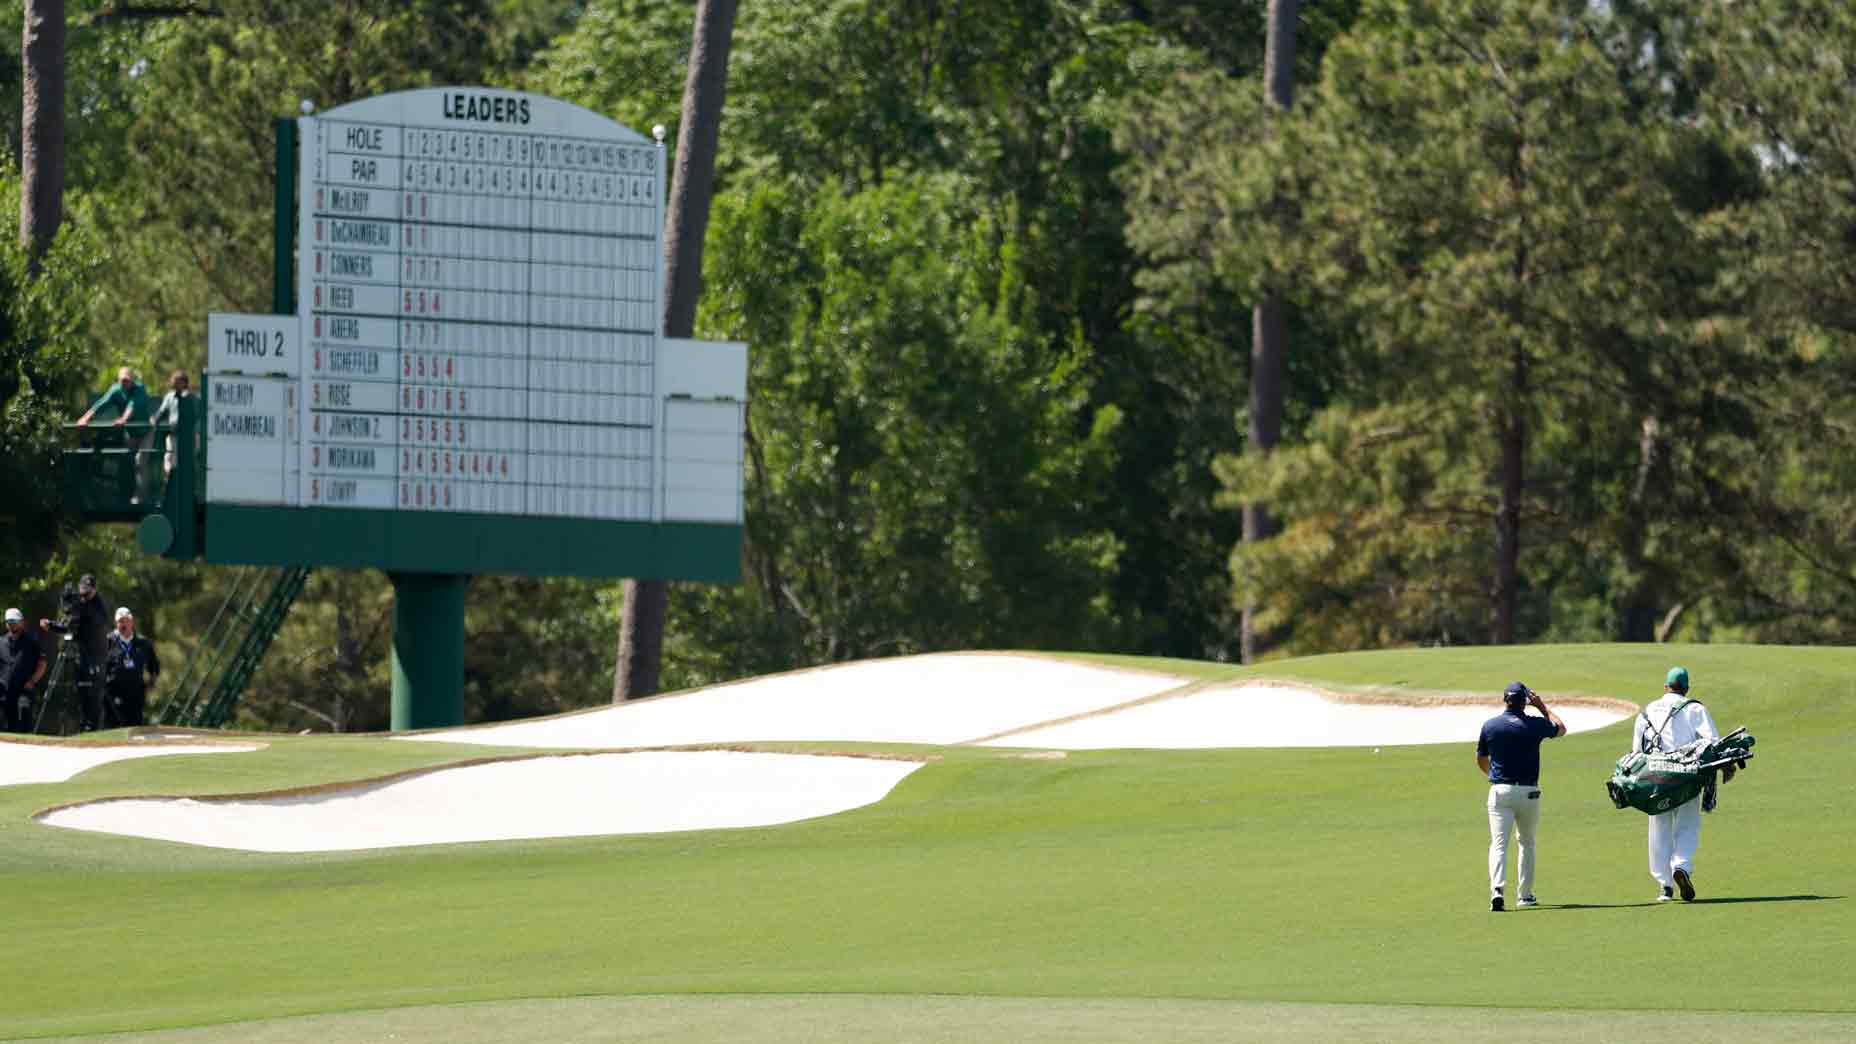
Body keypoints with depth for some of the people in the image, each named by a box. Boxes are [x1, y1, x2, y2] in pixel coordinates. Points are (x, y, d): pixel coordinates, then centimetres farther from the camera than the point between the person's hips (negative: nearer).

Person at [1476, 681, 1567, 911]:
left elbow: (1481, 761, 10)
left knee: (1498, 843, -6)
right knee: (1527, 842, 18)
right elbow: (1561, 728, 15)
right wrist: (1542, 707, 21)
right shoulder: (1534, 725, -6)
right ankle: (1526, 894, 21)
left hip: (1499, 791, -1)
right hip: (1528, 792, 1)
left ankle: (1497, 888, -27)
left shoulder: (1490, 726, -3)